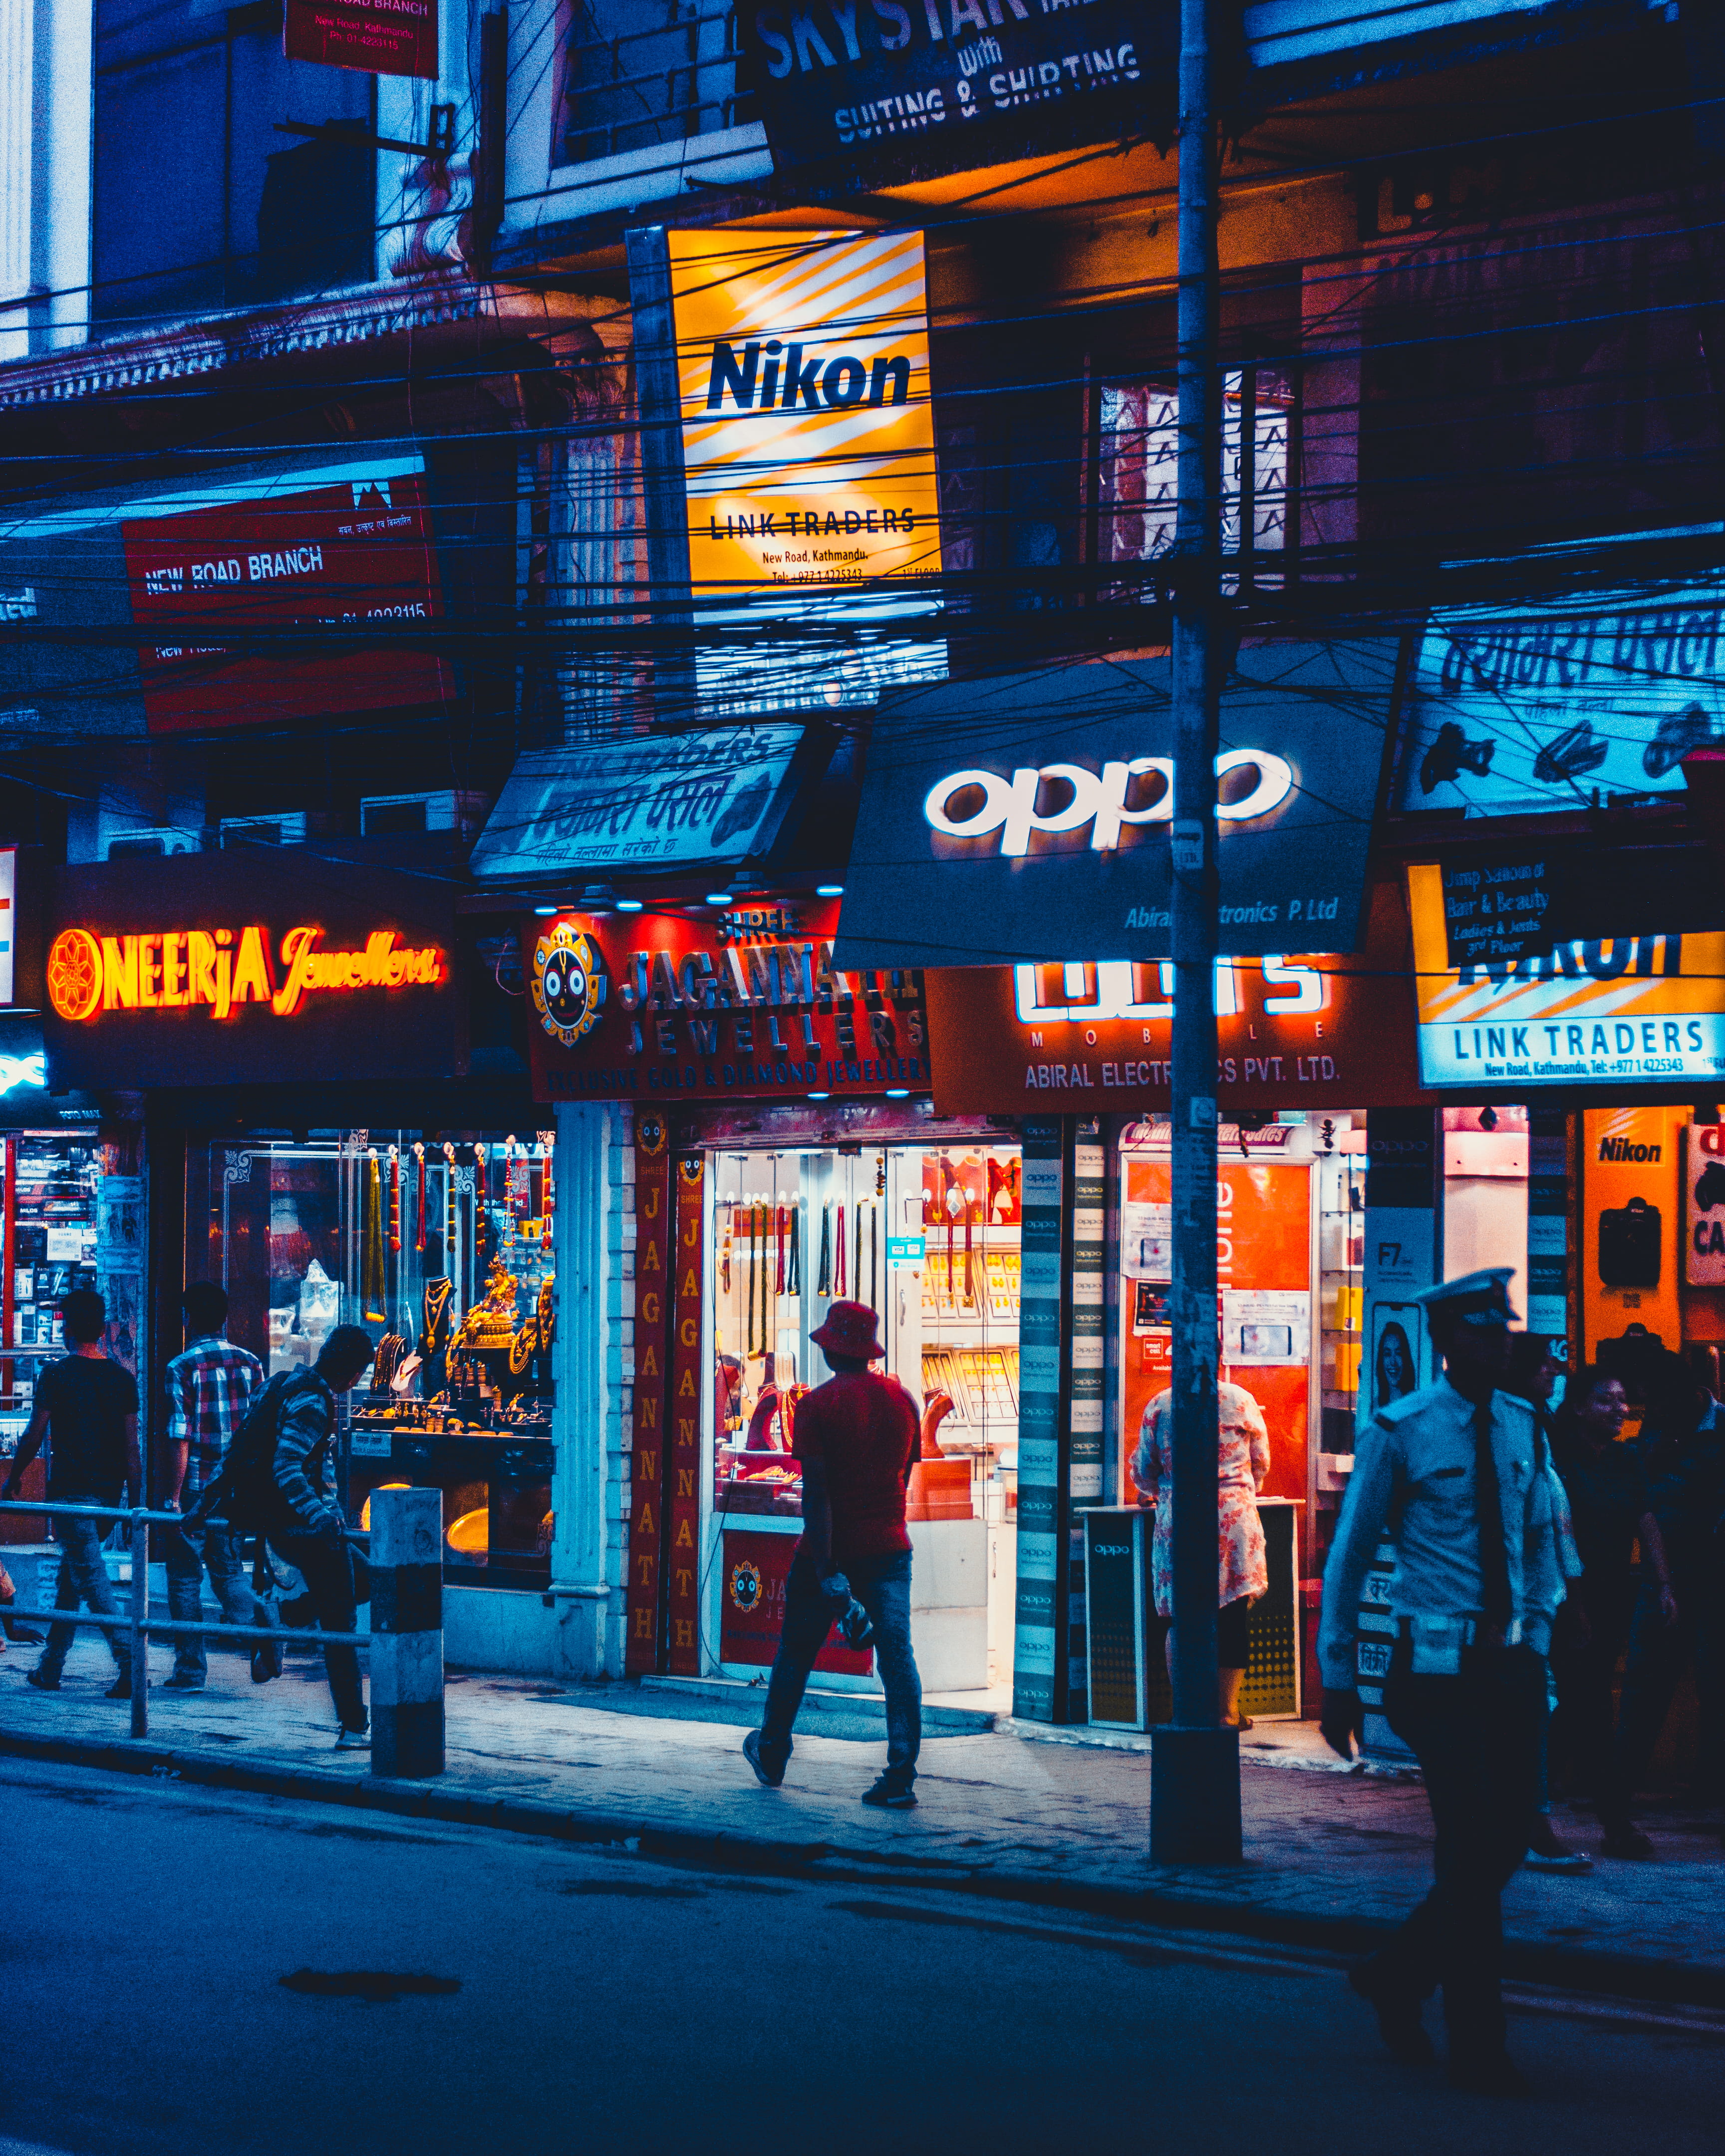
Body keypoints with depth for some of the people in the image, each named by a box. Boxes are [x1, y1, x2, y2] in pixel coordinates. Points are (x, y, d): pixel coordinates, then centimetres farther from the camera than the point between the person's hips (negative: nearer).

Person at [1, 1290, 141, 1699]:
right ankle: (50, 1669, 23)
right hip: (109, 1494, 5)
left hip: (70, 1491, -5)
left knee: (92, 1581, -7)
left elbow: (34, 1437, -5)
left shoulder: (56, 1375, -8)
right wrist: (137, 1503, 6)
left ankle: (130, 1665, -20)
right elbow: (131, 1447, 3)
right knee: (71, 1576, 17)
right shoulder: (123, 1379, 4)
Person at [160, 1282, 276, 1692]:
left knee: (185, 1580, 6)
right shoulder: (249, 1364, 4)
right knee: (229, 1571, 18)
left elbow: (179, 1440, -14)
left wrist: (173, 1497, -11)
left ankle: (190, 1670, 7)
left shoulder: (181, 1368, -10)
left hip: (194, 1489, -5)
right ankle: (260, 1626, -9)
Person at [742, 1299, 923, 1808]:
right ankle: (901, 1777, -11)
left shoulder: (816, 1406, -11)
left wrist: (827, 1569, -19)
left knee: (795, 1655, 15)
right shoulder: (902, 1399, 4)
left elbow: (816, 1493, -17)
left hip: (828, 1550, -3)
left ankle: (772, 1756, 32)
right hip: (890, 1548, 3)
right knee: (897, 1657, -3)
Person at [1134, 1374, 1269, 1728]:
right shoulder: (1241, 1399, 3)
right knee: (1233, 1619, 4)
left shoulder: (1160, 1405, 2)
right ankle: (1227, 1710, 4)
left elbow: (1144, 1467, 9)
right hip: (1235, 1520, 0)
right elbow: (1261, 1463, 14)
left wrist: (1148, 1492, 33)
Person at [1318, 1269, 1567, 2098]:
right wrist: (1338, 1680, 0)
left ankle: (1397, 1976, 28)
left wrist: (1538, 1642, 12)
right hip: (1437, 1670, -5)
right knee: (1471, 1850, -7)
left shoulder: (1525, 1426, 8)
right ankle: (1479, 2048, 4)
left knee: (1503, 1844, 5)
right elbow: (1348, 1558, 0)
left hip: (1511, 1665, 5)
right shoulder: (1398, 1432, -6)